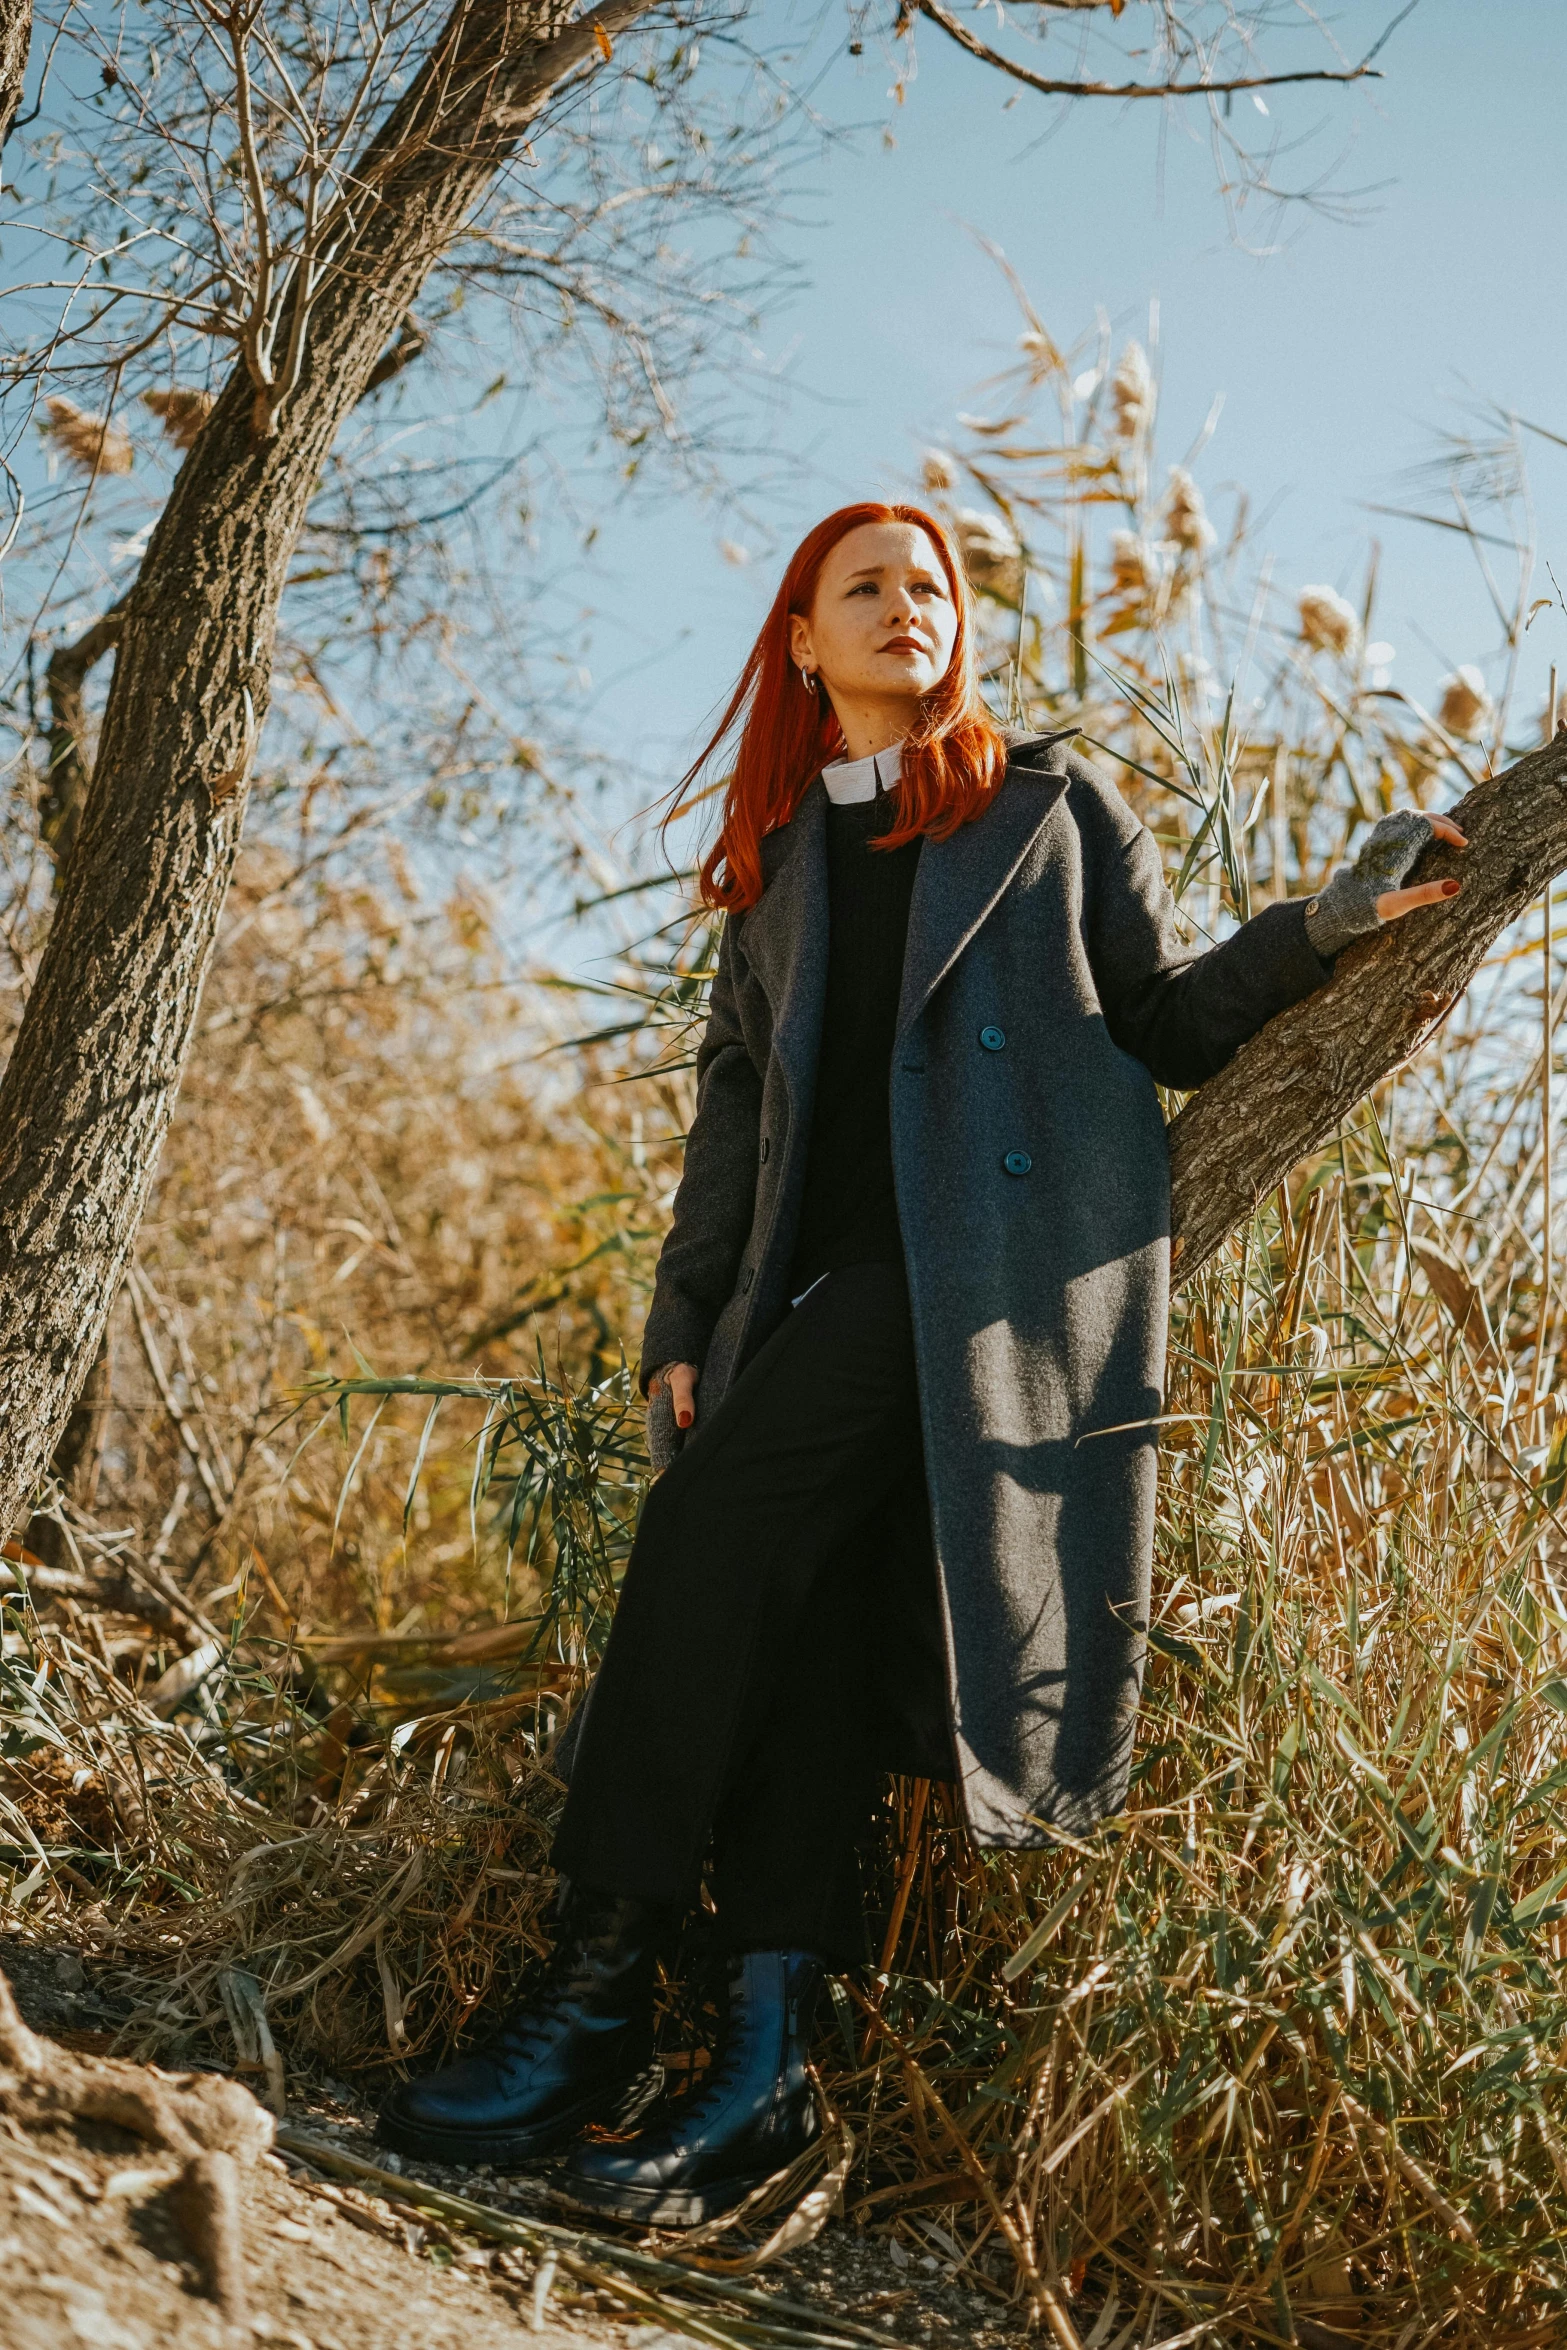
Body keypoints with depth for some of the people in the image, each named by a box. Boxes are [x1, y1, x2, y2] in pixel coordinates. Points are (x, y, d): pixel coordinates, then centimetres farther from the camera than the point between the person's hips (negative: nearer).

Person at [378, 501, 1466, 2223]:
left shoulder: (1047, 802, 16)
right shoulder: (771, 859, 25)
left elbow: (1167, 1019, 13)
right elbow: (735, 1104, 21)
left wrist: (1327, 923, -3)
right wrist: (681, 1321, 11)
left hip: (1004, 1253, -5)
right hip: (828, 1275, 5)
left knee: (722, 1508, -23)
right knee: (803, 1619, -11)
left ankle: (602, 1993, -20)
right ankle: (766, 2058, -9)